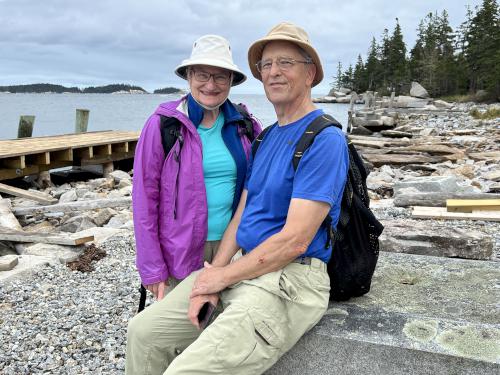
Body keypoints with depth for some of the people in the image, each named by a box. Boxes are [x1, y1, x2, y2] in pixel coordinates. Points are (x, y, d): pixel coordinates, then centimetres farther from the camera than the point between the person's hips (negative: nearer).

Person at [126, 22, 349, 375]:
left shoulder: (325, 141, -15)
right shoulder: (266, 138, 14)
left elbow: (294, 241, -20)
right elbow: (242, 213, 11)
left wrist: (221, 276, -10)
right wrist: (212, 274, -3)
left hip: (289, 279, -8)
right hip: (241, 266, 8)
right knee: (143, 331, 7)